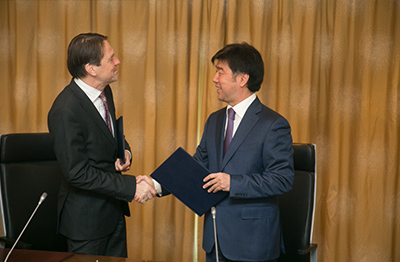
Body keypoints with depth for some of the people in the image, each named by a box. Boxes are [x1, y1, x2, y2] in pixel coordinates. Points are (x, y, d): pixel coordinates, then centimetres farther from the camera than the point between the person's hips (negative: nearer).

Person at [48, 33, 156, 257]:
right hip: (87, 217, -8)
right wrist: (131, 186, -25)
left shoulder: (104, 91, 2)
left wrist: (124, 151, -4)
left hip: (114, 208, 8)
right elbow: (78, 173, -25)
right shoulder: (66, 111, -26)